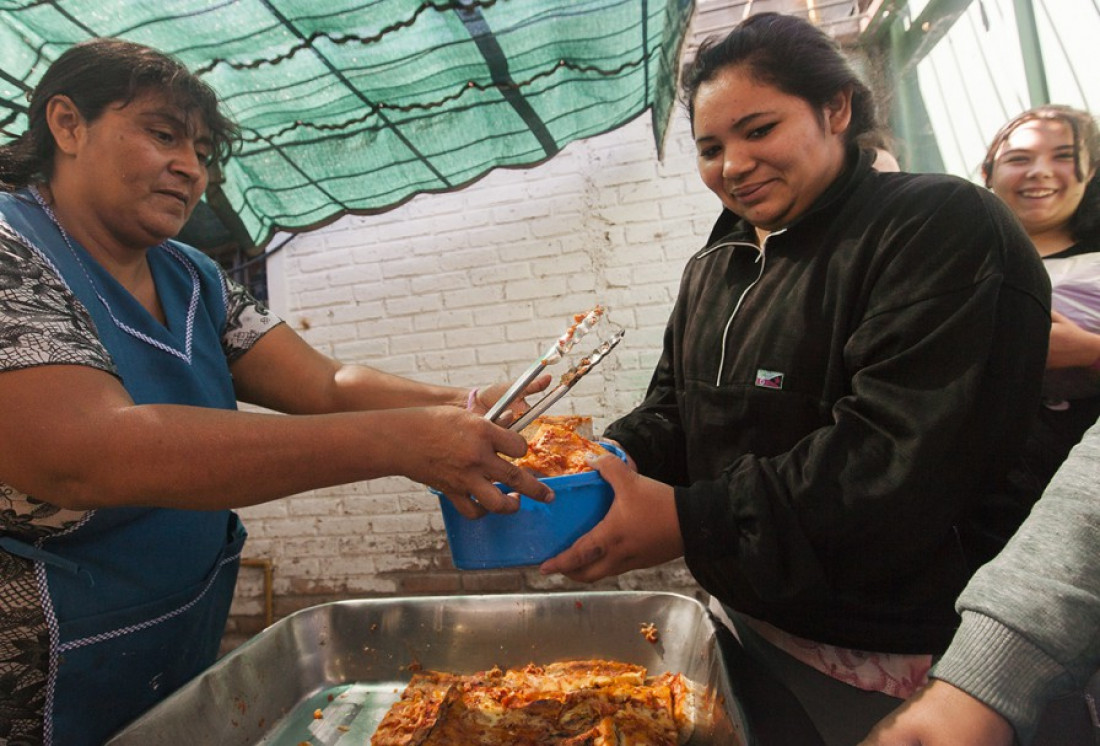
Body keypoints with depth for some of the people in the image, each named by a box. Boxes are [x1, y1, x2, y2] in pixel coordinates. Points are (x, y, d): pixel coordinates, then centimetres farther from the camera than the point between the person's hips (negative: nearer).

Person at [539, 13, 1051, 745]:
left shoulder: (944, 226, -15)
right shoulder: (711, 270, 9)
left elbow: (904, 456, -26)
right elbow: (672, 413, 8)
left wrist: (693, 522, -29)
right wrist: (592, 466, -12)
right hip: (742, 616, 7)